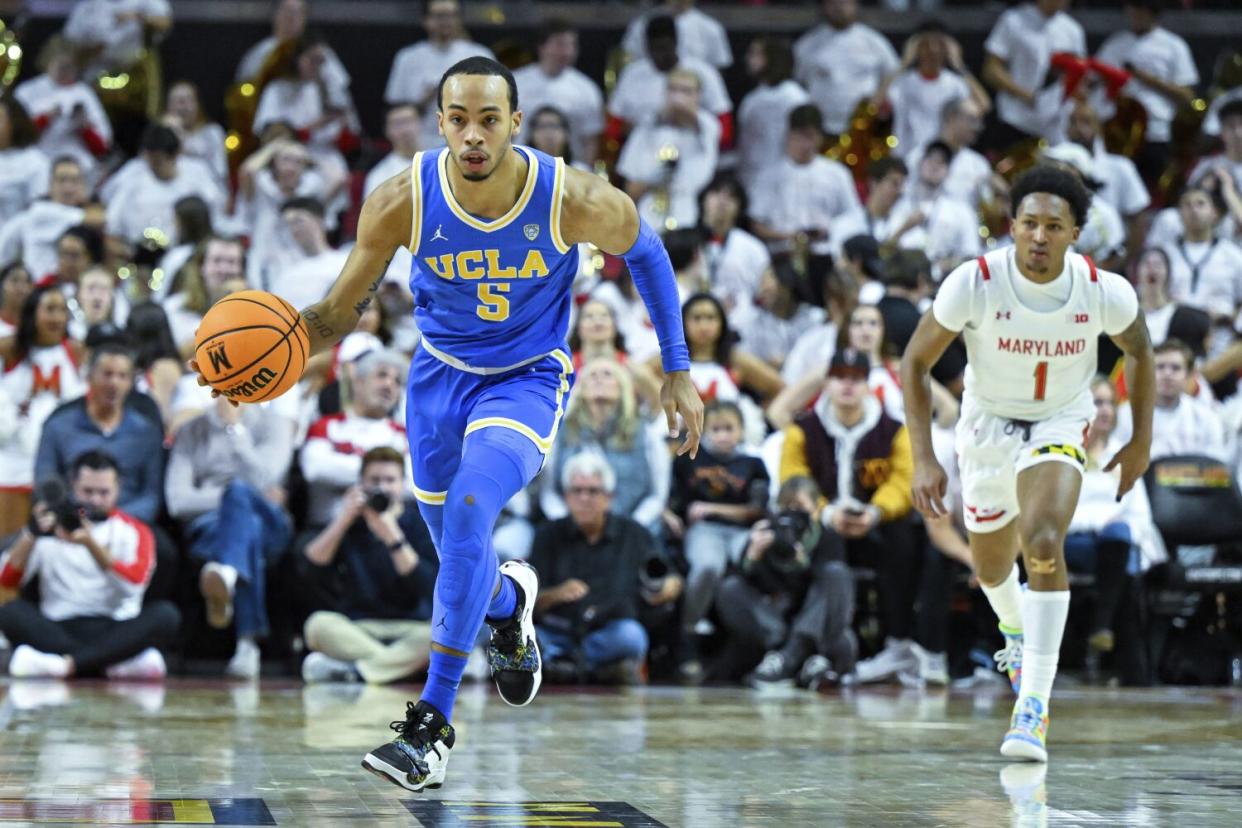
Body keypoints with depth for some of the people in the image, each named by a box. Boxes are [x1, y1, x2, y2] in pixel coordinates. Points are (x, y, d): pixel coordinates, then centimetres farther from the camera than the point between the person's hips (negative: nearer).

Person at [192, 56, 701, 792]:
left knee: (469, 508, -29)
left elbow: (645, 253, -3)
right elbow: (343, 309, -9)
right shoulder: (403, 201, -21)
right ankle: (510, 602, 54)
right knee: (461, 558, 12)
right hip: (442, 372, 3)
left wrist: (679, 370, -1)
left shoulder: (575, 199, -24)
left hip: (528, 378, -3)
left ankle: (435, 723, -23)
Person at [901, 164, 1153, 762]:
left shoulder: (1107, 293, -23)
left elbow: (1137, 348, 0)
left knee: (1044, 544, -28)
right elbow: (915, 362, -14)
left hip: (1059, 425, -2)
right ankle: (1016, 630, 57)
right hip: (988, 424, 2)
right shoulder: (974, 283, -26)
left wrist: (1142, 439, 6)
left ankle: (1033, 708, -25)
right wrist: (924, 459, -19)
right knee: (991, 565, 19)